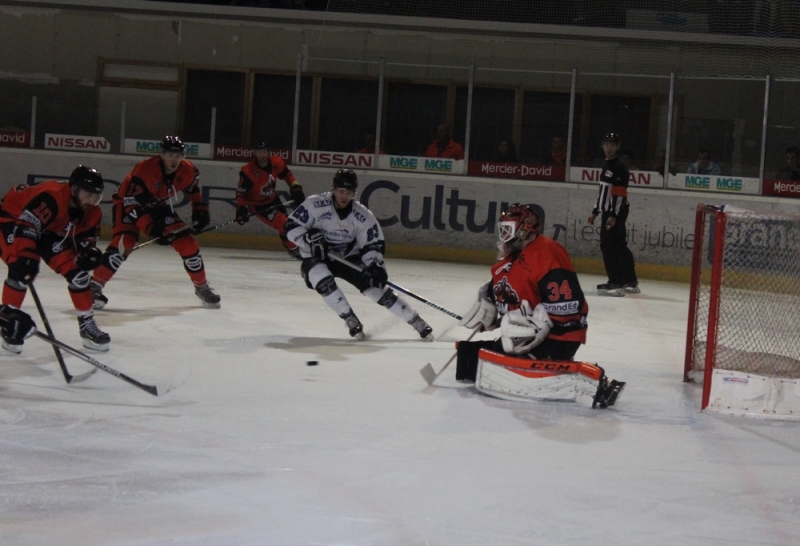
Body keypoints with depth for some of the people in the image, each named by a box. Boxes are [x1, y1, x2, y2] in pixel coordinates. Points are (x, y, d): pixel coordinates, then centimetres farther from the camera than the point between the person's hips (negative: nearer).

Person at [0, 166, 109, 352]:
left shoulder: (92, 213, -12)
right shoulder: (52, 197, -38)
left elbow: (86, 237, 1)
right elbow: (25, 226, -41)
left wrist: (89, 250, -21)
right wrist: (26, 255, -48)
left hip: (50, 232, 7)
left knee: (77, 270, -1)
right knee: (22, 269, -29)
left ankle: (87, 325, 11)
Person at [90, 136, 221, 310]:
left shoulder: (187, 170, -17)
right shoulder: (144, 171, -35)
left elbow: (193, 189, 8)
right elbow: (132, 203, -34)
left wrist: (200, 210, 4)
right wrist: (150, 228, -39)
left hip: (160, 207, 5)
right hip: (128, 204, -5)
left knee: (186, 242, -3)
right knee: (124, 242, -28)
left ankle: (202, 287, 16)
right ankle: (95, 286, -25)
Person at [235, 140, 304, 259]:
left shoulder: (277, 163, -14)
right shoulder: (248, 172, -29)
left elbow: (287, 175, 5)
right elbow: (240, 192, -21)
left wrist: (296, 189, -3)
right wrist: (241, 209, -28)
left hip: (272, 200, 6)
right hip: (257, 204, -6)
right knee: (283, 224, -18)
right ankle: (293, 249, 1)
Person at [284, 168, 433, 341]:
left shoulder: (363, 215, -14)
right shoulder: (315, 205, -20)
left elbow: (374, 245, -7)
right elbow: (291, 227, -15)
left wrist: (375, 266, -25)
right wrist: (309, 238, -33)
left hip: (348, 258, 1)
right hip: (316, 258, -1)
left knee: (375, 286, -13)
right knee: (322, 280, -34)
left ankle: (416, 321, -3)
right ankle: (351, 320, -20)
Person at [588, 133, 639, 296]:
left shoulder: (620, 167, -13)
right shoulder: (607, 165, 18)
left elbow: (620, 194, -20)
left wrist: (613, 215, -26)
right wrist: (595, 211, 25)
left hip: (616, 212, -10)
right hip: (608, 211, 10)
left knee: (608, 245, -13)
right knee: (620, 246, 13)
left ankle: (616, 283, -14)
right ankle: (630, 282, 19)